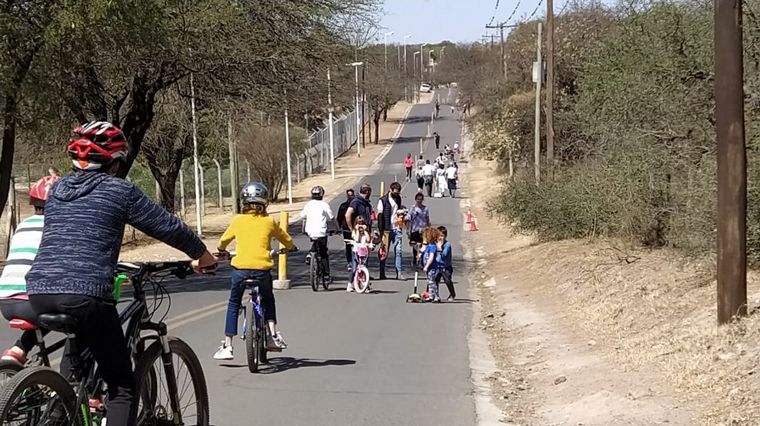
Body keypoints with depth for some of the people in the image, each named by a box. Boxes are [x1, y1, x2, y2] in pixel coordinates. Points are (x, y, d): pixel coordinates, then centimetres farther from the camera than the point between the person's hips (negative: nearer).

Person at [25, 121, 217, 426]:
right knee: (122, 386, 4)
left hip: (39, 292, 6)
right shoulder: (119, 190, 3)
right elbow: (169, 226, 8)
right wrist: (201, 254, 25)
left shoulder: (57, 189, 20)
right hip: (86, 295, -6)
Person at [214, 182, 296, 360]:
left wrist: (221, 251, 42)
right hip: (262, 269, 1)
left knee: (233, 305, 14)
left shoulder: (238, 220, 6)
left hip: (240, 268, 0)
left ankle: (227, 346, 10)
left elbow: (223, 241, 19)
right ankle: (273, 336, 15)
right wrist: (290, 248, 42)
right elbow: (287, 240, 19)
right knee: (268, 300, 27)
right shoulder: (269, 221, 6)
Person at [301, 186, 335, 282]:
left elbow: (303, 218, 13)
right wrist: (338, 228, 10)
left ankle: (310, 255, 7)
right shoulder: (324, 205, -5)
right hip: (321, 232, -4)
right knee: (323, 254, 4)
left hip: (310, 232, 4)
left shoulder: (307, 205, 7)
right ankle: (326, 275, 3)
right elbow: (332, 219, -2)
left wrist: (303, 229, 26)